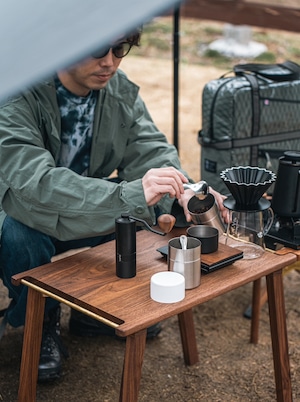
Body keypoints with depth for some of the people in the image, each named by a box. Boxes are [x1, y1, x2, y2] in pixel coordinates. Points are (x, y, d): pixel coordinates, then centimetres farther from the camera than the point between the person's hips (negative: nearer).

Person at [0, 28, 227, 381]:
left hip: (89, 214, 5)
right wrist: (129, 194, -53)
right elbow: (33, 183, -42)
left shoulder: (121, 90, -9)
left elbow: (149, 149, -15)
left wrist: (185, 192, -38)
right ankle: (41, 322, -3)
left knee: (162, 208, -12)